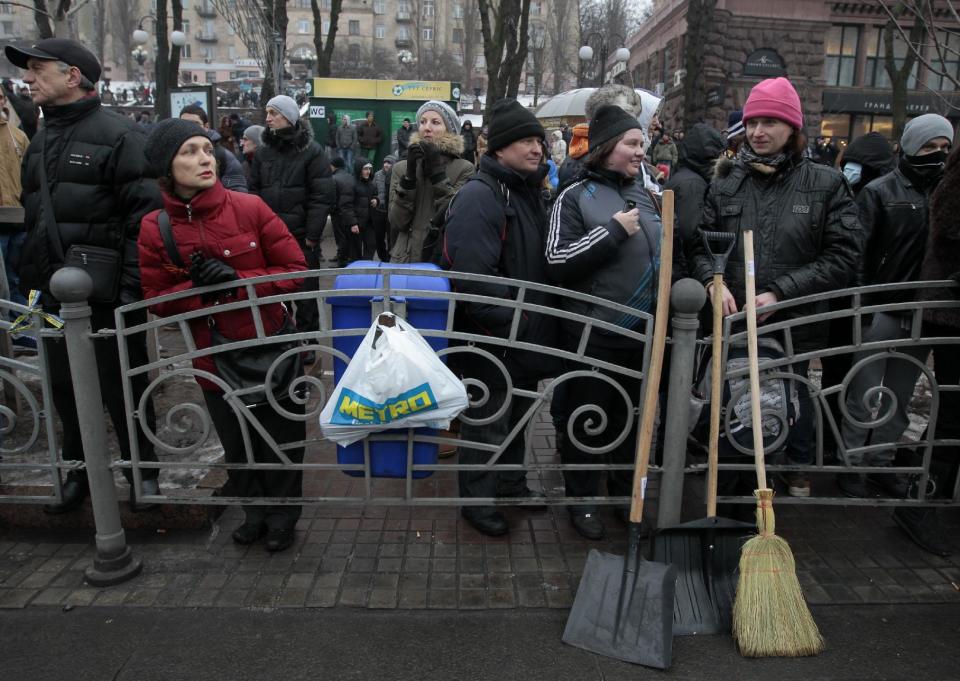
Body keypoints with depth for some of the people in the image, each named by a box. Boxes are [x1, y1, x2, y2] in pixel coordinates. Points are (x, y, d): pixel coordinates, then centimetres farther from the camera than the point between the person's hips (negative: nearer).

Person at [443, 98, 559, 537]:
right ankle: (477, 500, 25)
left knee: (516, 415, 23)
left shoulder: (528, 192, 11)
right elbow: (474, 276, -29)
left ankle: (511, 482, 42)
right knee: (487, 422, 7)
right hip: (490, 341, -9)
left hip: (526, 339, 9)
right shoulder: (479, 197, -20)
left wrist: (540, 326, 12)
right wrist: (511, 325, -22)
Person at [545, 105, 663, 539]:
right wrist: (613, 230, -18)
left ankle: (625, 494, 34)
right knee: (586, 420, 7)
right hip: (592, 332, -5)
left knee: (630, 418, 17)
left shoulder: (646, 196, 12)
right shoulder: (575, 197, -6)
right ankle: (582, 500, 23)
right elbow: (557, 263, -15)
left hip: (641, 332, 6)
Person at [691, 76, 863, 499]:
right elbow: (701, 245, 8)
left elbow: (843, 257, -7)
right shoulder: (726, 183, 5)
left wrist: (780, 293, -15)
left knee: (792, 412, 10)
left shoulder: (826, 184, -2)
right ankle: (736, 490, 34)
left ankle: (798, 484, 33)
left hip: (795, 327, -2)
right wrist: (713, 281, -13)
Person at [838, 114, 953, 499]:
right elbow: (860, 252, -10)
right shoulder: (880, 191, -5)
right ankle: (851, 465, 14)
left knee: (900, 398, 13)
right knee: (863, 396, 2)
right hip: (881, 310, -5)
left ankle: (881, 463, 26)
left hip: (922, 313, 5)